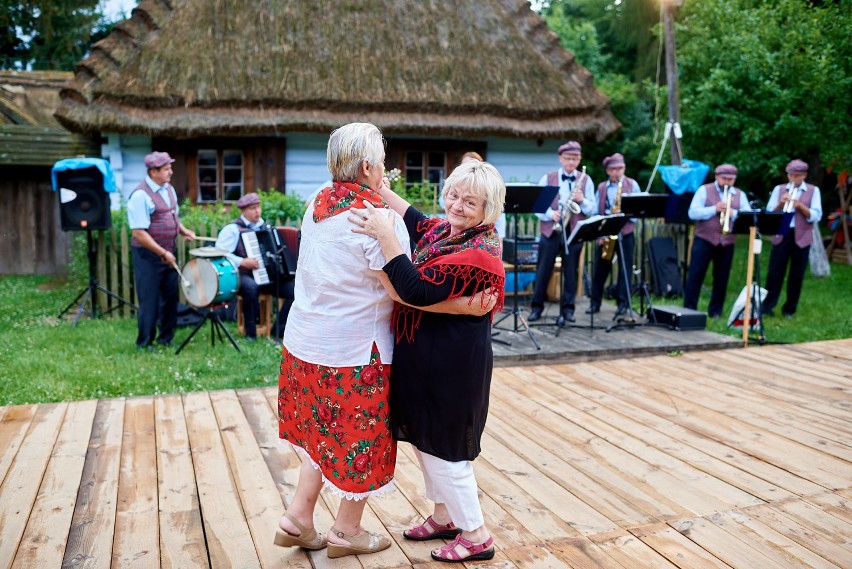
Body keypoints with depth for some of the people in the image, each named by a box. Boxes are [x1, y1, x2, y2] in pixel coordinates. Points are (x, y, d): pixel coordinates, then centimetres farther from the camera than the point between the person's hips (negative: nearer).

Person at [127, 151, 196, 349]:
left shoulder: (169, 189, 8)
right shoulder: (140, 195, -18)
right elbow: (139, 232, -21)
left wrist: (183, 230, 4)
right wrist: (162, 253, -21)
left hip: (169, 253, 8)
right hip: (148, 255, -8)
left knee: (171, 297, 14)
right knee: (149, 301, 2)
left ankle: (166, 338, 28)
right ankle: (144, 344, 16)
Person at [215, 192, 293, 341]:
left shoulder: (265, 227, 15)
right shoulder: (233, 228, -5)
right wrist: (242, 262, -22)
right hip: (243, 276, -6)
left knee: (294, 288, -15)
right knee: (251, 287, -40)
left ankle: (279, 330, -1)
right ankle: (251, 333, -21)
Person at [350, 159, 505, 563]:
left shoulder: (478, 254, -24)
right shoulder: (445, 230, 4)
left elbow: (416, 291, -31)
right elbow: (415, 221, 26)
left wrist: (384, 236, -32)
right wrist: (380, 189, 17)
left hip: (451, 365, -10)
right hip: (427, 358, 10)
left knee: (442, 447, 4)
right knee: (425, 439, 21)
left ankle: (476, 536, 23)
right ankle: (445, 517, 41)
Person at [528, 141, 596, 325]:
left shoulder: (586, 180, 7)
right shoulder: (547, 178, 5)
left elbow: (593, 210, 3)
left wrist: (582, 201, -15)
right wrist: (550, 213, -16)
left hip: (575, 231, 0)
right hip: (550, 229, 0)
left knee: (571, 271, 4)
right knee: (543, 270, 4)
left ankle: (567, 309, 12)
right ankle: (536, 307, 14)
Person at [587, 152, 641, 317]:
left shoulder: (632, 185, 4)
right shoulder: (601, 187, 9)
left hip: (625, 233, -2)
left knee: (625, 268, 0)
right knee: (600, 268, 4)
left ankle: (623, 302, 7)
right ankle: (595, 302, 12)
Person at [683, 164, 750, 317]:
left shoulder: (740, 195, 10)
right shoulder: (704, 190, 1)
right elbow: (693, 213, -9)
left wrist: (733, 213, -15)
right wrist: (714, 209, -18)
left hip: (727, 243, 3)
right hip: (704, 240, -3)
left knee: (721, 279, 7)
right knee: (695, 276, -3)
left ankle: (715, 311, 17)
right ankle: (689, 309, 4)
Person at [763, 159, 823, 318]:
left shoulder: (813, 190, 5)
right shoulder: (779, 189, 7)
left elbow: (816, 216, -4)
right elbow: (769, 213, 2)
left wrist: (799, 205, -16)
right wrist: (780, 204, -14)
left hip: (801, 238, 0)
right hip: (781, 236, 0)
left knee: (796, 275, 5)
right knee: (775, 272, -2)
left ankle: (789, 309, 15)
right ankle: (767, 305, 3)